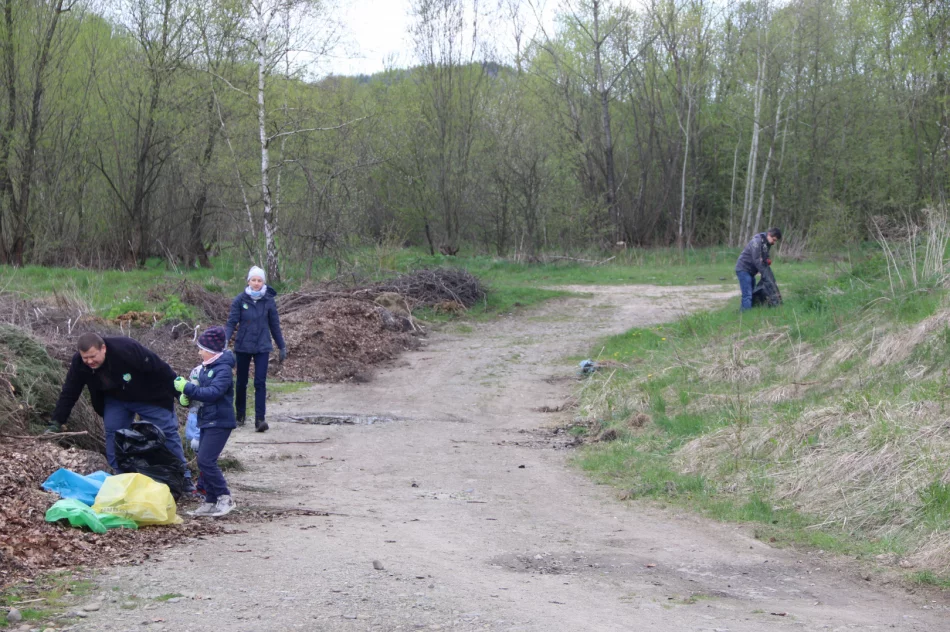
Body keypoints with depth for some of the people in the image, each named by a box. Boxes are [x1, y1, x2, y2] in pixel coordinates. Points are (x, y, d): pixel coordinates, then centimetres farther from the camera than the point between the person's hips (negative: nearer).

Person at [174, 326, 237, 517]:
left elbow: (213, 392, -27)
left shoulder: (223, 369, -16)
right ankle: (210, 502, 17)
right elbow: (200, 390, 21)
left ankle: (225, 498, -5)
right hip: (207, 421, 10)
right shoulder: (205, 368, 12)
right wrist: (185, 398, 1)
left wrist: (187, 388, -26)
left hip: (219, 422, -10)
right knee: (203, 462, 10)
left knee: (206, 461, -15)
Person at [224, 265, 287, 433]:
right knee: (241, 382, 12)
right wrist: (224, 339, -18)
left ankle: (260, 419, -12)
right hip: (243, 346, 1)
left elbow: (275, 325, 8)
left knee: (260, 383, -9)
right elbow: (232, 322, -3)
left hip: (262, 347, -1)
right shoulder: (240, 300, -4)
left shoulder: (269, 301, -1)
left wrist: (282, 346, 11)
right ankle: (240, 415, 27)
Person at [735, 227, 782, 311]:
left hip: (751, 271, 10)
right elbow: (756, 260, -26)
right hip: (743, 269, -10)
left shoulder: (767, 244, 7)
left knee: (752, 294, 10)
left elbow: (764, 259, 15)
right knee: (747, 295, -15)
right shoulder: (757, 241, -21)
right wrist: (765, 273, -24)